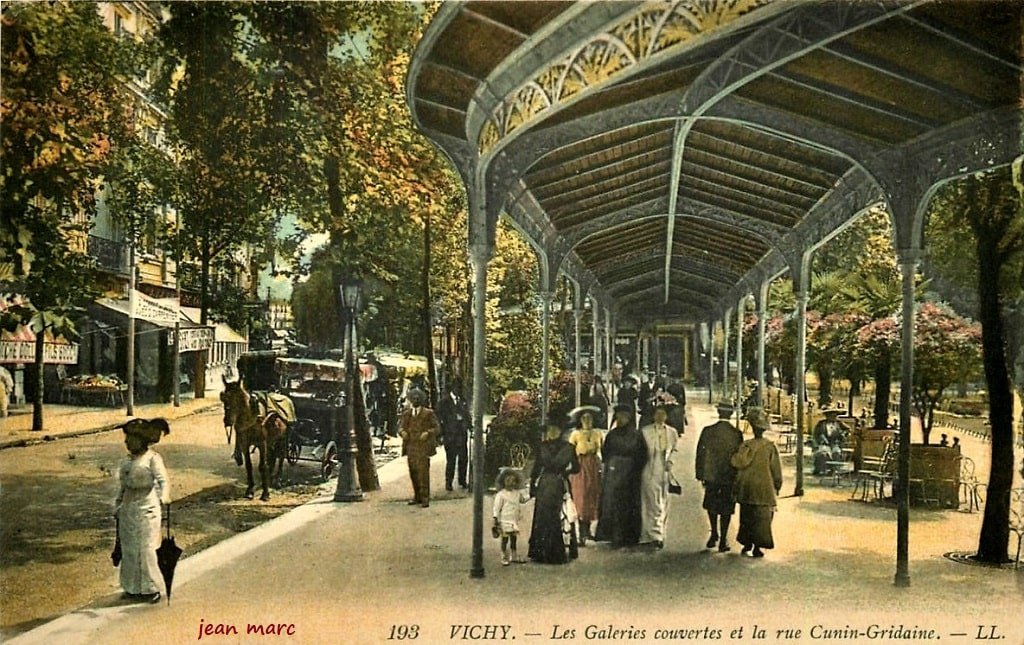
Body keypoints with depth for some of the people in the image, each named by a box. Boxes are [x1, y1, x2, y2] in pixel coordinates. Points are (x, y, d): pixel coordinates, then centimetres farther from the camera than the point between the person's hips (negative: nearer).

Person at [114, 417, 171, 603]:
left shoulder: (152, 458, -9)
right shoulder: (126, 461, 11)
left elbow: (162, 480, -19)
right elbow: (123, 487, 19)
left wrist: (164, 496, -36)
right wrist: (117, 507, 18)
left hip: (146, 508, -7)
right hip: (128, 509, 7)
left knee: (146, 549, -2)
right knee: (129, 549, 11)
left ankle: (150, 589, 9)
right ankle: (133, 588, 23)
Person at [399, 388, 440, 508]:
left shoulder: (428, 413, 3)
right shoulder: (406, 414, 15)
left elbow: (435, 428, 2)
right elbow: (402, 427, 19)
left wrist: (427, 433, -15)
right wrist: (402, 432, -3)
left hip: (423, 446, -4)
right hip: (410, 447, 4)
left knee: (423, 472, -9)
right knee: (413, 472, 8)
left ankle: (425, 498, -4)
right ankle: (417, 496, 21)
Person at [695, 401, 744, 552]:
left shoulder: (707, 431, -8)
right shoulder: (737, 434, -11)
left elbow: (700, 454, -3)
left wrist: (700, 474, 7)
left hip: (711, 476, 1)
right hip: (730, 477, -1)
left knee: (711, 505, 22)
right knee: (726, 509, 8)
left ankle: (714, 533, 22)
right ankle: (723, 540, 9)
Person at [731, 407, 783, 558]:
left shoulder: (746, 445, -10)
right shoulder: (770, 447, -7)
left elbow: (737, 462, -18)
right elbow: (776, 470, -1)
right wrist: (777, 486, 10)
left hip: (747, 488, 1)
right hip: (764, 489, -1)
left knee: (746, 517, 15)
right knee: (762, 518, 5)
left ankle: (747, 543, 21)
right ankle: (757, 547, 2)